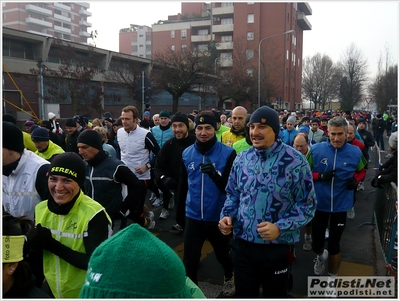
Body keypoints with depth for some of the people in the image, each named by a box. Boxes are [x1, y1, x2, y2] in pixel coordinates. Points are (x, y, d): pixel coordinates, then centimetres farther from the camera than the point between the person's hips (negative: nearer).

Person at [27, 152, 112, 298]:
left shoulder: (94, 214, -23)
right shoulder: (41, 209, -3)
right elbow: (37, 256, 5)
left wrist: (53, 245, -27)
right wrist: (35, 243, -18)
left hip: (86, 294, -5)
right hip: (51, 292, 6)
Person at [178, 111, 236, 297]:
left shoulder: (228, 153, -13)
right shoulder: (187, 153, -2)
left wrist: (214, 174, -32)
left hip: (219, 217, -1)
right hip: (193, 217, 2)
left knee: (223, 255, 22)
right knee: (189, 263, 5)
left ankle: (229, 277, 54)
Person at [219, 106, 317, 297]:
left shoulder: (295, 161, -13)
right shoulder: (242, 159, 2)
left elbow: (307, 204, -10)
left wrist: (280, 228, -22)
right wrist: (227, 215, -6)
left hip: (276, 247, -3)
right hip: (241, 244, 4)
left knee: (274, 295, 20)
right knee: (243, 295, 19)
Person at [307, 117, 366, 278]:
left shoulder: (355, 152, -8)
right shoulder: (316, 149, -13)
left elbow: (361, 171, 12)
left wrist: (355, 181, -9)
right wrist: (320, 176, -20)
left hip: (341, 206, 0)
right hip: (319, 204, 0)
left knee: (334, 245, 13)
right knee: (317, 243, 13)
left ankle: (332, 278, 37)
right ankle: (321, 255, 51)